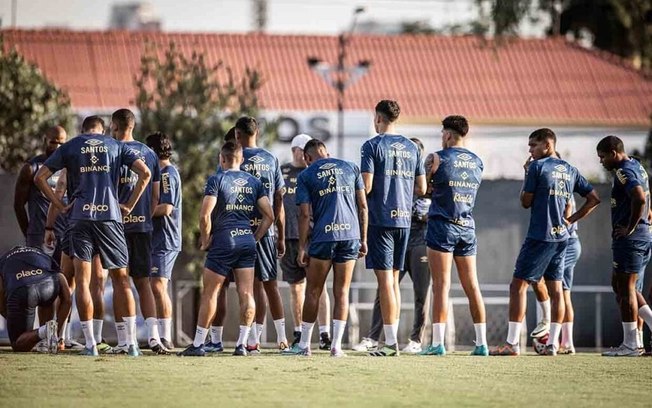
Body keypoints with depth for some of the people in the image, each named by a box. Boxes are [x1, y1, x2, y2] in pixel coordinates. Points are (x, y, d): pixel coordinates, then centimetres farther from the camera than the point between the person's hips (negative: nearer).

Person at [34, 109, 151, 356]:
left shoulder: (70, 147, 12)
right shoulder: (116, 146, 13)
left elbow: (39, 177, 6)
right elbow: (144, 173, 3)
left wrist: (60, 206, 8)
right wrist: (129, 206, 7)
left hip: (80, 216, -1)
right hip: (110, 216, 1)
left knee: (82, 280, 0)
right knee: (121, 279, 7)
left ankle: (90, 344, -6)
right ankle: (131, 343, 2)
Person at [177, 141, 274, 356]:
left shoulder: (217, 180, -5)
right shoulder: (254, 182, 10)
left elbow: (205, 215, -14)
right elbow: (269, 215, 8)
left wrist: (206, 240, -1)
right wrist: (255, 238, 15)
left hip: (223, 241, -4)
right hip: (247, 242, 4)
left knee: (209, 292, 3)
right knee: (246, 294, 3)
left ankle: (198, 344, 5)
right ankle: (242, 344, 0)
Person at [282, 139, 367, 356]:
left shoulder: (306, 175, 5)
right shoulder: (350, 168, 12)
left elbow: (305, 214, -1)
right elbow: (362, 206, 9)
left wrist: (302, 248, 3)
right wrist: (363, 240, 14)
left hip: (323, 236, -2)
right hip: (350, 234, 2)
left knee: (313, 292, 7)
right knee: (342, 292, 7)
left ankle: (304, 344, 12)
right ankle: (336, 345, 2)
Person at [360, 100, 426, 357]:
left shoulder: (372, 147, -8)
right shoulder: (411, 148, 10)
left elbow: (366, 187, -14)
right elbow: (421, 189, 10)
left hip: (380, 220, -6)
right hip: (404, 219, 6)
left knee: (385, 280, -6)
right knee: (394, 280, 13)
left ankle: (390, 342, -9)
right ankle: (393, 339, 13)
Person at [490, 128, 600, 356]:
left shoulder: (537, 166, -7)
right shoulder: (570, 171, 12)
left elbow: (526, 202, -3)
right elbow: (594, 198, 14)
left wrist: (527, 175, 9)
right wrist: (572, 219, 13)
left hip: (540, 236, -7)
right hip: (561, 237, 7)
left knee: (518, 285, -4)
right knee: (555, 289, 8)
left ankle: (512, 344, -8)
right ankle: (552, 344, 4)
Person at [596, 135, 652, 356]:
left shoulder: (624, 171, -15)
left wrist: (629, 228, -19)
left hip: (629, 238, -10)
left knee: (625, 288, -4)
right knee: (622, 286, 17)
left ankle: (630, 344, -2)